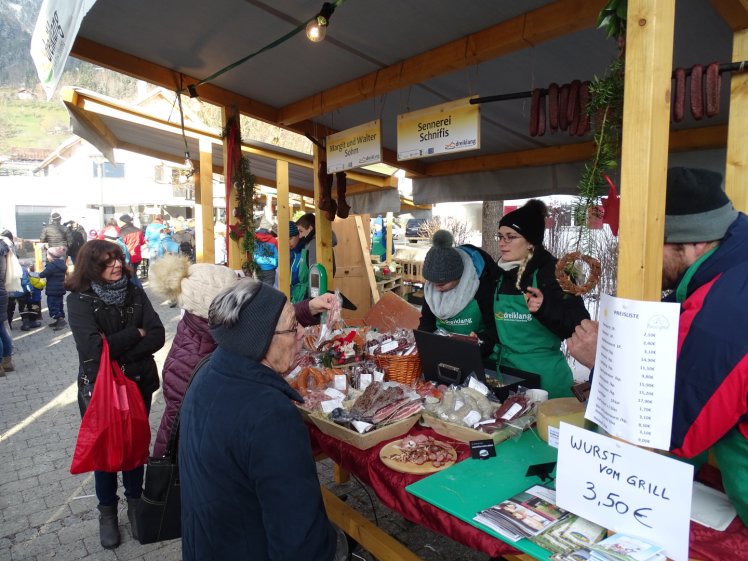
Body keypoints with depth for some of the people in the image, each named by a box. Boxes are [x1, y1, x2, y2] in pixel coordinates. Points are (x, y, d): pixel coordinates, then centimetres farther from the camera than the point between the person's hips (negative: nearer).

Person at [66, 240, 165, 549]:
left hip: (138, 384, 2)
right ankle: (107, 511, 35)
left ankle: (135, 502, 36)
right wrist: (135, 333, -15)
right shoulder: (79, 300, -12)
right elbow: (93, 347, -24)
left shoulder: (135, 293, -2)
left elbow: (157, 336, -11)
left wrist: (119, 352, -20)